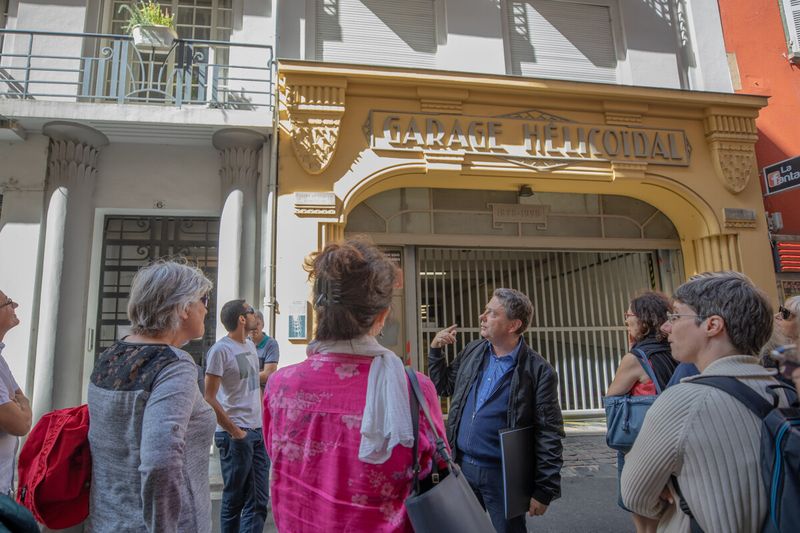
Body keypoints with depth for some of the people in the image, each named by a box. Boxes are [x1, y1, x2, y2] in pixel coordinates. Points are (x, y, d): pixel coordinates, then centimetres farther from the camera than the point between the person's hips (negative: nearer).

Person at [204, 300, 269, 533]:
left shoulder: (250, 345, 11)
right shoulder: (220, 350, -12)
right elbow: (209, 398, -14)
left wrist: (263, 420, 11)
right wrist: (235, 431, -13)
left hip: (258, 432, 7)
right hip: (236, 435, -7)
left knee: (259, 500, 12)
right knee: (234, 500, 9)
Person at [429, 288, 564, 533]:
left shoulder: (538, 371, -14)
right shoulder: (473, 351, 3)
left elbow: (549, 434, -12)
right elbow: (444, 386, 15)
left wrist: (545, 489, -12)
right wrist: (436, 350, 2)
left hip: (503, 475, -5)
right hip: (461, 466, 5)